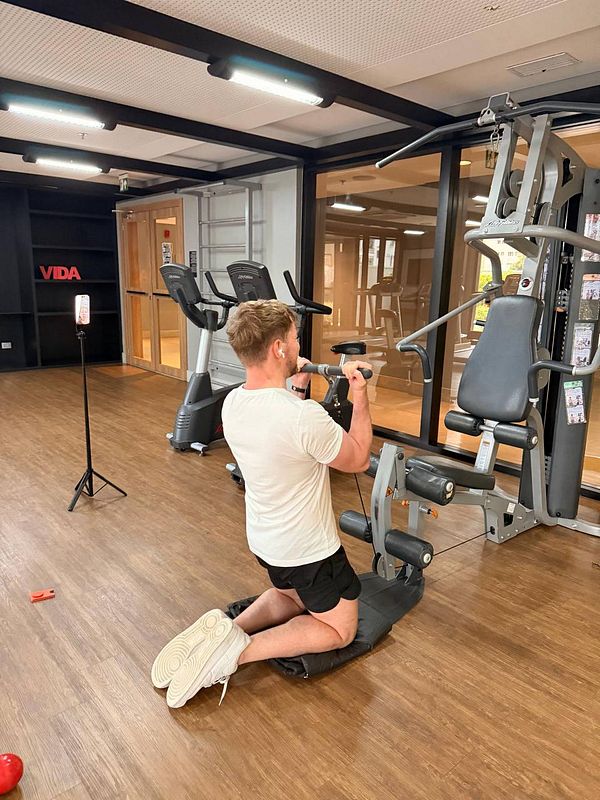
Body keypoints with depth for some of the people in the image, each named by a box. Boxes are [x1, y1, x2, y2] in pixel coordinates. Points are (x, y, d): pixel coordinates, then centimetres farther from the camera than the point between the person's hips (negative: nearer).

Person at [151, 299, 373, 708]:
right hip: (309, 549, -7)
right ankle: (239, 650, -5)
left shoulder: (232, 403, -8)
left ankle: (226, 630, 8)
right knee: (339, 629, 16)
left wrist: (297, 387, 9)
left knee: (291, 596, 34)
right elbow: (358, 460, -13)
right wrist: (361, 398, -9)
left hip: (265, 540, 7)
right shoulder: (306, 416, -32)